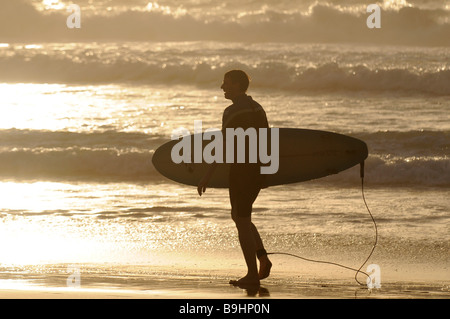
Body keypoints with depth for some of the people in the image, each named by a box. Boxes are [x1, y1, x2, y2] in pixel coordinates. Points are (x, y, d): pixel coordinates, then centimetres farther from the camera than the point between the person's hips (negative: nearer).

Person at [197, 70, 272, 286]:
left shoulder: (232, 112, -14)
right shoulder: (257, 108, 12)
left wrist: (208, 176, -16)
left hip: (241, 169, -8)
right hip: (258, 169, 8)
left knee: (242, 222, 0)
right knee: (239, 217, 22)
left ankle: (252, 274, 2)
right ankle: (262, 257, 6)